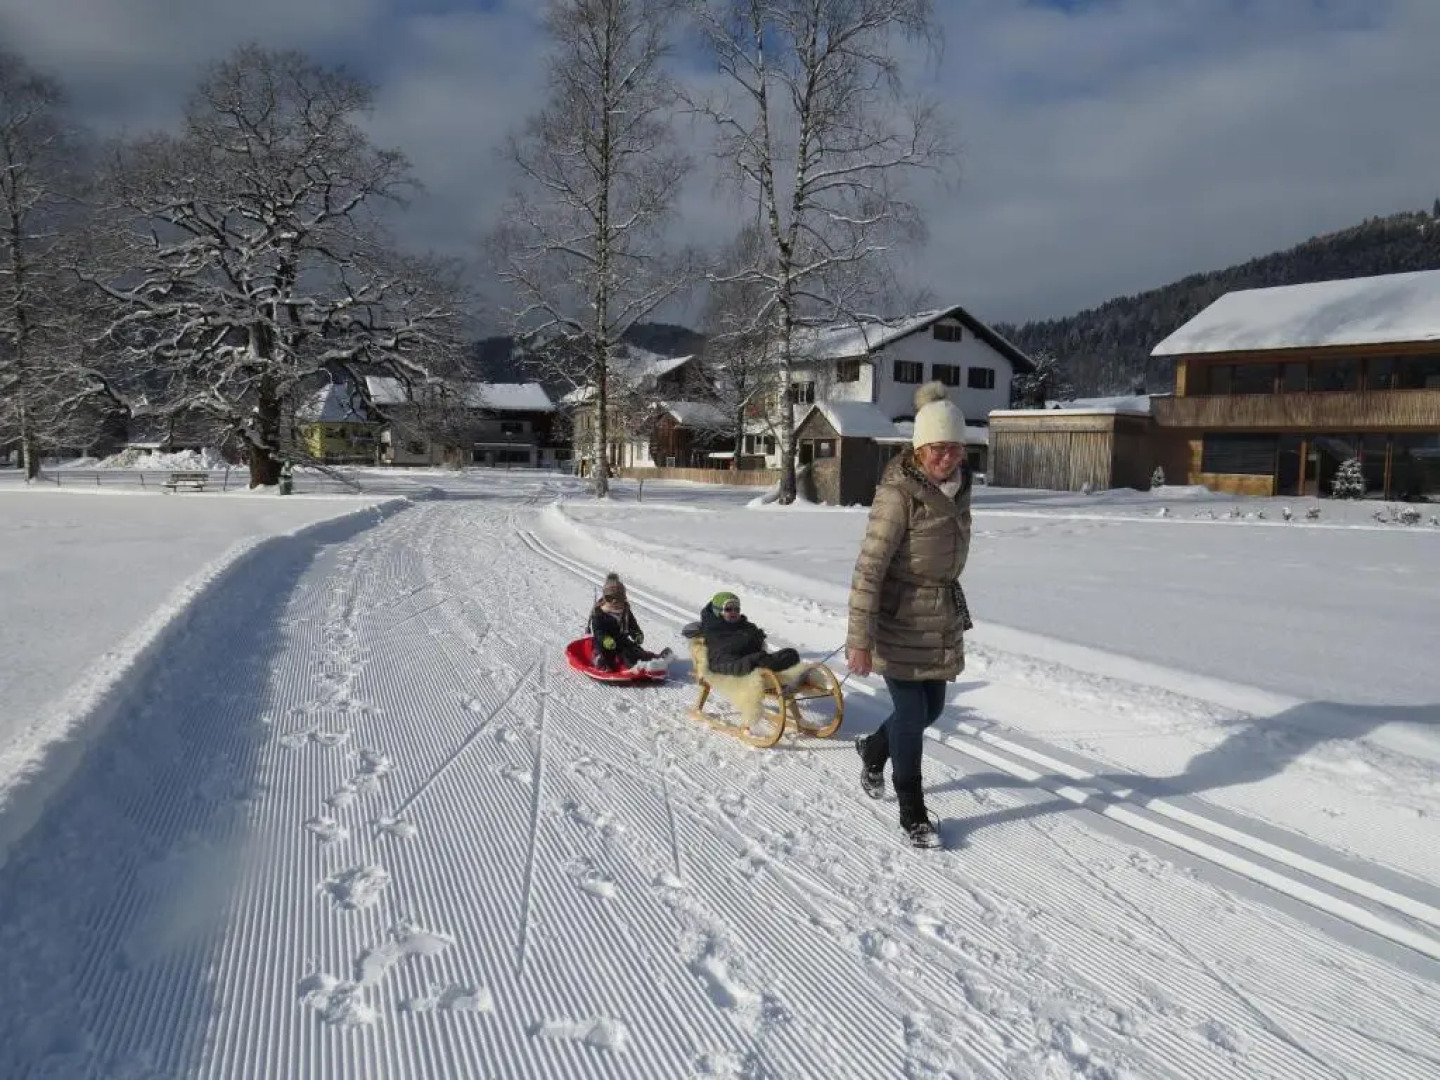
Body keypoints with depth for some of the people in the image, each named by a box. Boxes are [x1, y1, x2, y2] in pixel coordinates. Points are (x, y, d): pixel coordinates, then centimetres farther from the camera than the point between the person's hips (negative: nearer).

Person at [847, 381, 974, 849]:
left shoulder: (960, 484, 2)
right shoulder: (899, 493, -21)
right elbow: (869, 567, -23)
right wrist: (860, 639, -24)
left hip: (944, 619, 7)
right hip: (900, 620, -7)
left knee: (931, 708, 16)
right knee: (911, 713, -1)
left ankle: (873, 749, 45)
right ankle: (913, 813, 18)